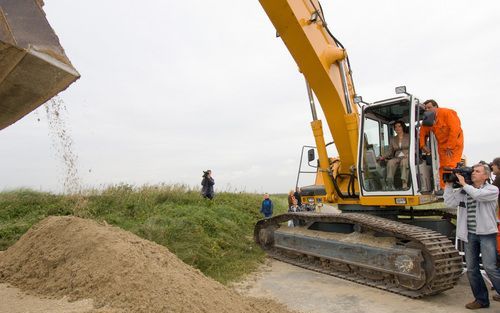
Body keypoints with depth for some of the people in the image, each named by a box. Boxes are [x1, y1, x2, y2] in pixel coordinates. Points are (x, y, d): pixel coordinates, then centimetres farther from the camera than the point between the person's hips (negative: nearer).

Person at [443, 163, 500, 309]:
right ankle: (481, 299, 22)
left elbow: (478, 195, -22)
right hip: (470, 235, 5)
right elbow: (450, 203, -2)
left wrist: (464, 183, -13)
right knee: (471, 269, 9)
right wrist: (449, 184, -5)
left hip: (486, 234, -4)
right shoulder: (463, 192, 9)